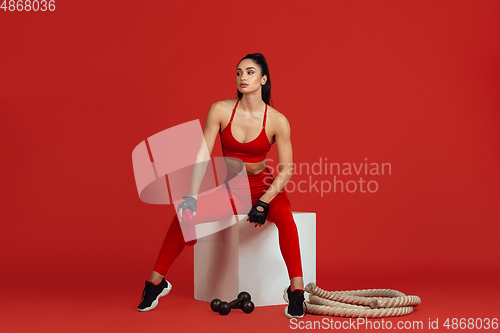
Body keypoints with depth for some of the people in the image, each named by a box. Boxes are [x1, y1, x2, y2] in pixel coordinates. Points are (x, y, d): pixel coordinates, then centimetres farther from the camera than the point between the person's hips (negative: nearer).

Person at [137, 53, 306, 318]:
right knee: (184, 215, -19)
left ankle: (296, 289, -28)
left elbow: (286, 169, -12)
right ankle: (156, 283, -1)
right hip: (229, 187, 2)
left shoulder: (277, 121, -13)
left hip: (263, 187, -2)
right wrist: (192, 196, -21)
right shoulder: (221, 110, -9)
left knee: (284, 215, -36)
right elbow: (203, 155, -11)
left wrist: (263, 203, -23)